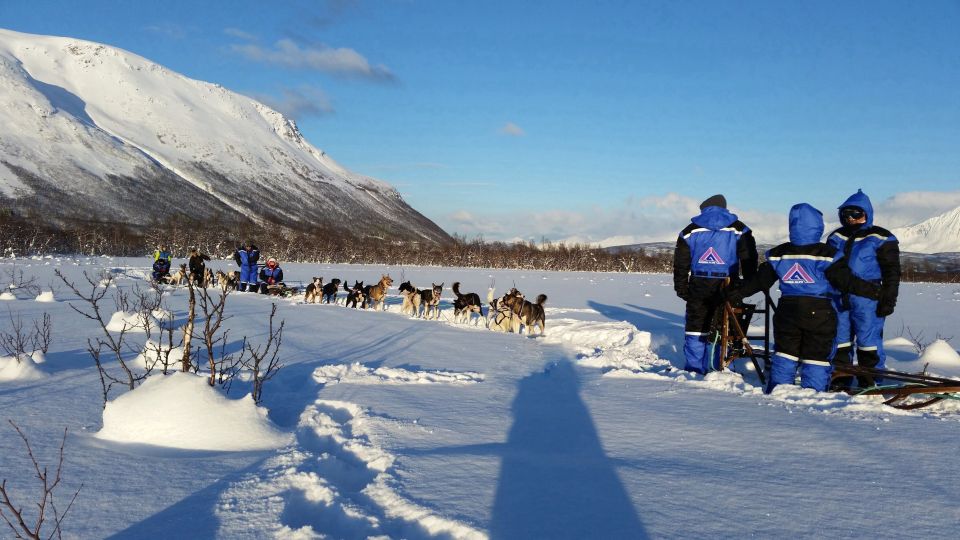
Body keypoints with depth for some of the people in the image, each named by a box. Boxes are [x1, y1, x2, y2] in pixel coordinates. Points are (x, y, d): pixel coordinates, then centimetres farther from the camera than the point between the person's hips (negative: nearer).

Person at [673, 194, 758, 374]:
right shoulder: (739, 230, 4)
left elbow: (680, 264, 6)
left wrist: (681, 288, 11)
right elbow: (749, 260, 3)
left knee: (695, 326, 9)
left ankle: (694, 369, 11)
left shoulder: (690, 231, 6)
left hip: (698, 288, 1)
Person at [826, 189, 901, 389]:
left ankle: (870, 383, 6)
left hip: (867, 299, -5)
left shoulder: (880, 238, -2)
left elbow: (892, 272, -2)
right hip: (838, 298, 5)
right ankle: (840, 379, 19)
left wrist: (888, 300, -7)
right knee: (839, 339, 9)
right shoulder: (836, 237, 14)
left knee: (868, 340, -4)